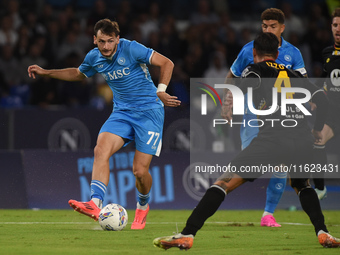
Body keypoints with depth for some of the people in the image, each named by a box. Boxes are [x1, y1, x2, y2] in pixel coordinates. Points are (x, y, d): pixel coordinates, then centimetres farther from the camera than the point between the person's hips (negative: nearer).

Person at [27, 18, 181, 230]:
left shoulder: (131, 49, -15)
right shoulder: (94, 58, 3)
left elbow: (167, 63, -14)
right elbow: (78, 74, 26)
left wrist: (161, 91, -26)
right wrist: (45, 73, 19)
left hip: (149, 111, -5)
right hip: (122, 112, 5)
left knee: (140, 170, -9)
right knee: (101, 150, -24)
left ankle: (143, 207, 24)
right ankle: (96, 204, -36)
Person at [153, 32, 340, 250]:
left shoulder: (256, 69, 16)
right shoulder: (295, 75, 28)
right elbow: (322, 99, 23)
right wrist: (318, 130, 35)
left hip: (272, 138, -4)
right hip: (302, 140, 4)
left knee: (225, 183, -2)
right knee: (302, 185, 34)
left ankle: (187, 234, -12)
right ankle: (322, 232, 18)